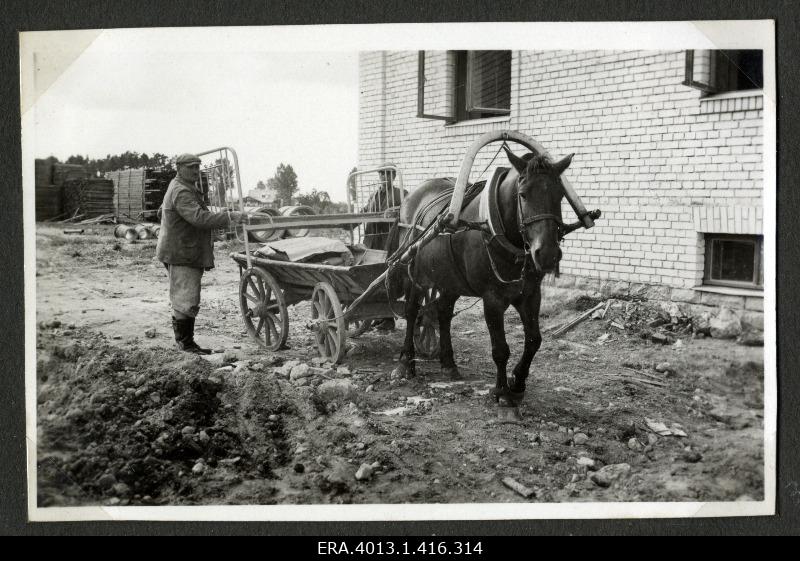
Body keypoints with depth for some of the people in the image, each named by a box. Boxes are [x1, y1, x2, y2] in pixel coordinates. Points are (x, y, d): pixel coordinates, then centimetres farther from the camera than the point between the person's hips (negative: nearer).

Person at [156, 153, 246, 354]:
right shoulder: (181, 192, -19)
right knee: (186, 301, -8)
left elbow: (162, 210, 34)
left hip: (190, 254, 11)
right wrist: (230, 217, -39)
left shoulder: (178, 187, 18)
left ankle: (184, 342, 18)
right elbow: (199, 217, -34)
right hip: (181, 255, -11)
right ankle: (186, 343, -3)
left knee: (184, 301, 13)